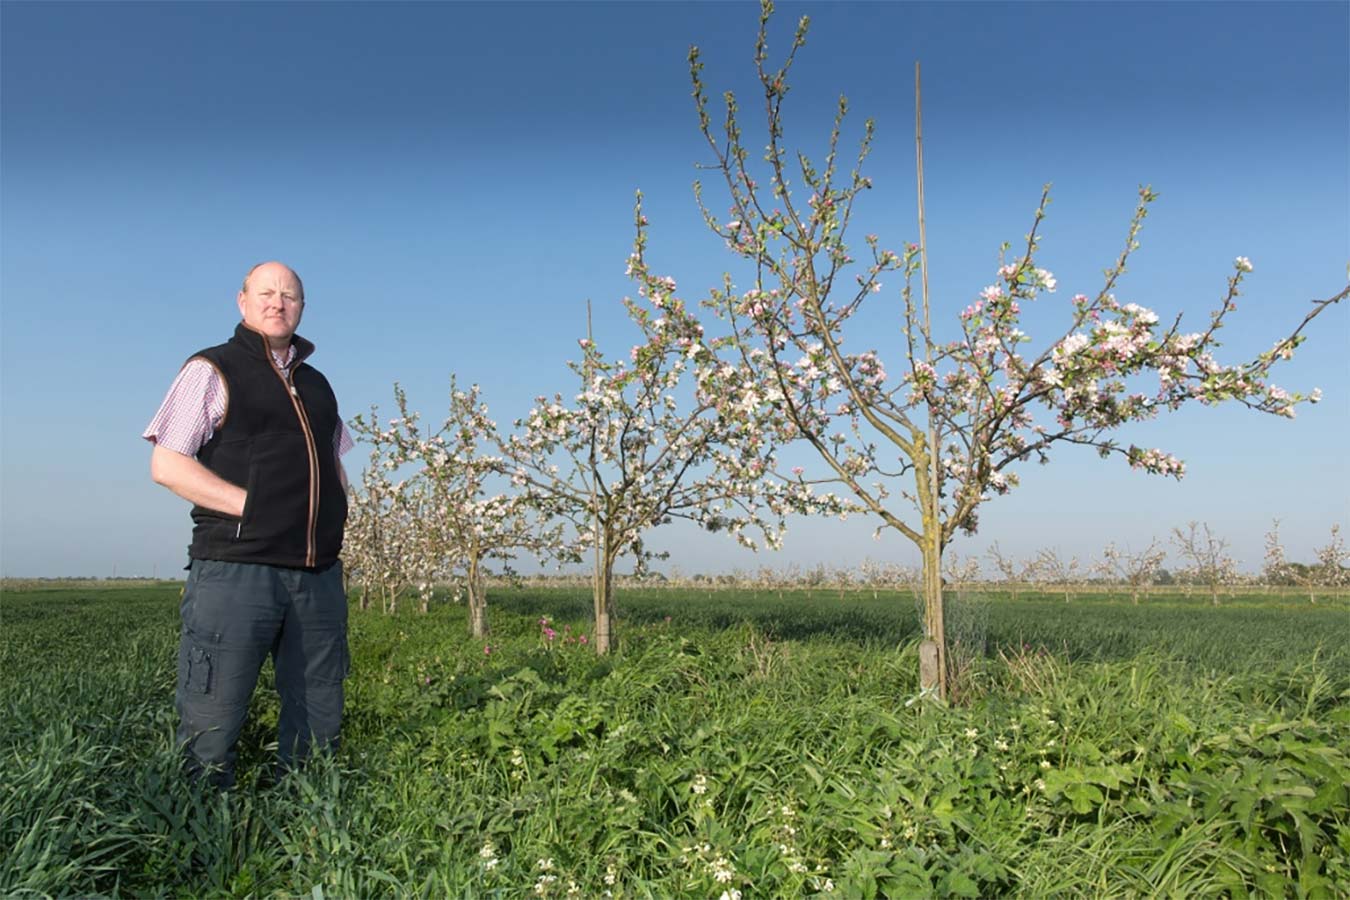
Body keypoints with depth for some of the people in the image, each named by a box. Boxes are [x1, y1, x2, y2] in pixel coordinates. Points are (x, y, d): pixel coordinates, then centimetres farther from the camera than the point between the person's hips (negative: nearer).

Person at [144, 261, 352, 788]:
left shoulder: (317, 384, 21)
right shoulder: (212, 369, 4)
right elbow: (166, 465, -5)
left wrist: (333, 520, 10)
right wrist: (252, 505, -13)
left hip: (319, 573, 6)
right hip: (236, 567, -6)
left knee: (319, 727, 10)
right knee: (210, 730, -3)